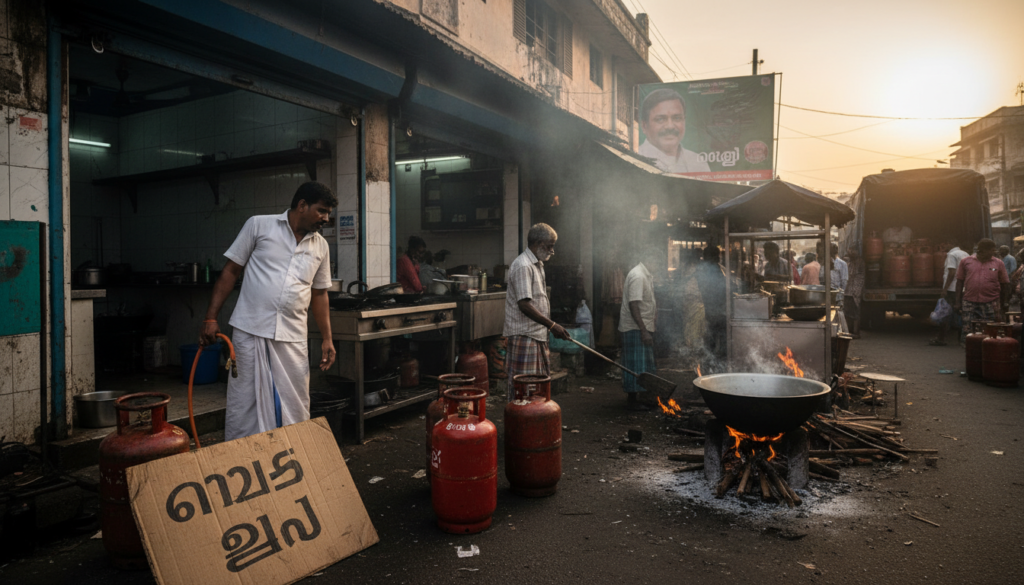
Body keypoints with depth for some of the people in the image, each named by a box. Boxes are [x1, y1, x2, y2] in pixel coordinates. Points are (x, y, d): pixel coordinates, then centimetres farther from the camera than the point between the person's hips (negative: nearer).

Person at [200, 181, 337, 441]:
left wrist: (327, 339, 11)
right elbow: (230, 272, 3)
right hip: (250, 331, -3)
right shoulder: (259, 225, 1)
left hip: (292, 337, 3)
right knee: (244, 404, 3)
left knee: (294, 409, 6)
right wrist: (211, 318, -3)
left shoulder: (320, 247, 11)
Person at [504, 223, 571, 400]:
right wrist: (552, 325, -21)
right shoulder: (523, 266, -16)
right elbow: (524, 305, -22)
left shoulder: (537, 264, 17)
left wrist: (548, 327, 17)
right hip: (524, 335, -10)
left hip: (537, 335, 10)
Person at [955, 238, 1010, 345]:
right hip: (969, 303, -1)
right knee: (967, 332, -1)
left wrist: (1005, 304, 7)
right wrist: (958, 302, 4)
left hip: (991, 305, 1)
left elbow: (1005, 284, 11)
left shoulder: (998, 263, 7)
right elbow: (960, 282, 8)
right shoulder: (966, 261, 5)